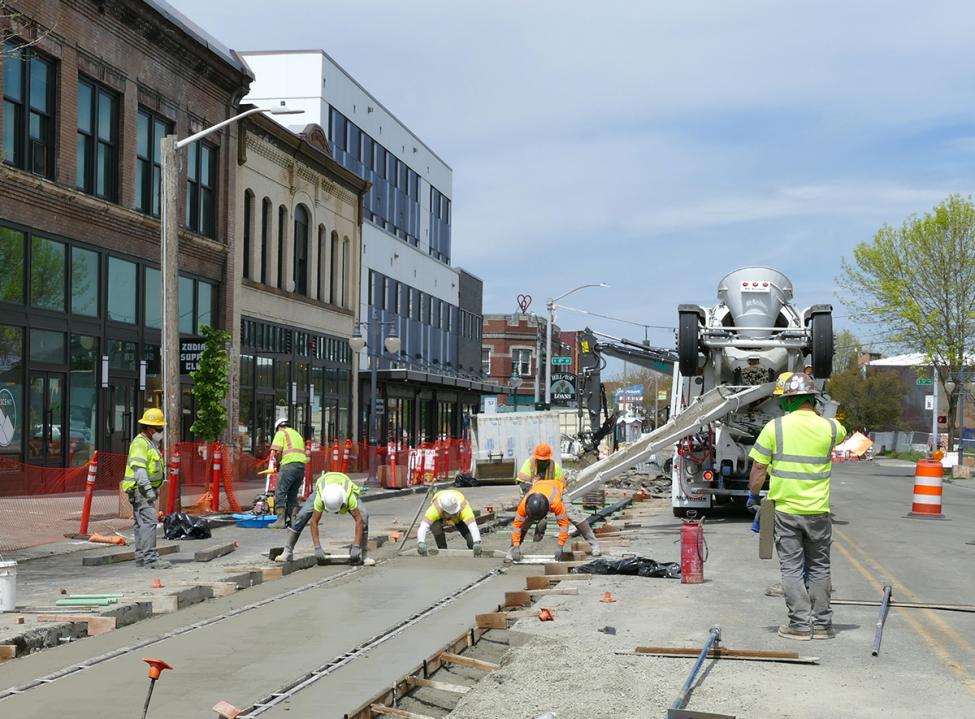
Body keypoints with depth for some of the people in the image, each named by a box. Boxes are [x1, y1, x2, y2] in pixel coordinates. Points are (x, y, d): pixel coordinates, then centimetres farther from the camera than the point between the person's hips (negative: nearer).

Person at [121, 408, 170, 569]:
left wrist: (154, 489, 24)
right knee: (148, 521, -16)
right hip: (140, 489, -11)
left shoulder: (150, 443, 19)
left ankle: (141, 557, 17)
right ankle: (150, 558, -20)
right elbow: (138, 468, -23)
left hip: (146, 490, 11)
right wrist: (148, 489, -27)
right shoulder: (140, 443, -14)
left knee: (141, 523, 13)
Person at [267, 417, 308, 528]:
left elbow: (277, 451, -6)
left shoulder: (281, 433, 7)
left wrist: (277, 463, 11)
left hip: (289, 465, -7)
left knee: (280, 493, -3)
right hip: (302, 465, 7)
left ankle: (281, 521, -9)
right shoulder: (297, 434, 29)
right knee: (293, 494, 15)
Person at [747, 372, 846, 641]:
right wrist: (816, 415, 36)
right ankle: (822, 623, 15)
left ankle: (800, 623, 4)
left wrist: (753, 496, 11)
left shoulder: (775, 427, -8)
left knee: (792, 568, 5)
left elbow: (758, 468, -5)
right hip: (818, 511, 2)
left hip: (785, 510, -2)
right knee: (819, 568, 12)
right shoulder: (830, 428, -2)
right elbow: (842, 434, 26)